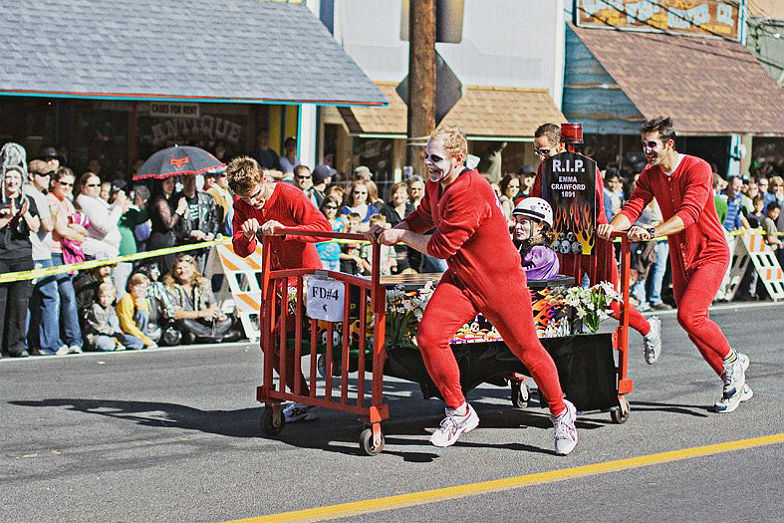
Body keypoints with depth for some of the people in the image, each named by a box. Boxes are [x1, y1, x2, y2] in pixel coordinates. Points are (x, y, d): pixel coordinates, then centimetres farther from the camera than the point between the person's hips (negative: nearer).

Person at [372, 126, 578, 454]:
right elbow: (423, 218, 23)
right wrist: (390, 231, 5)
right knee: (429, 336, -14)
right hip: (460, 279, 7)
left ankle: (561, 414, 30)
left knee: (528, 350, 5)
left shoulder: (470, 191, -27)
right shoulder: (435, 186, 3)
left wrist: (400, 237, -12)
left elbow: (441, 246, -25)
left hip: (499, 281, -7)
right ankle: (459, 412, 4)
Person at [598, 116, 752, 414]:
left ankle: (732, 360, 4)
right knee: (695, 325, 7)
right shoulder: (650, 175, 2)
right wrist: (613, 226, -31)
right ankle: (736, 384, 21)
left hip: (710, 254, -7)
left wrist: (652, 232, -45)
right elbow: (632, 208, -8)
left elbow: (688, 213, -32)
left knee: (689, 316, -21)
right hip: (679, 257, 7)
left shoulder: (697, 169, -19)